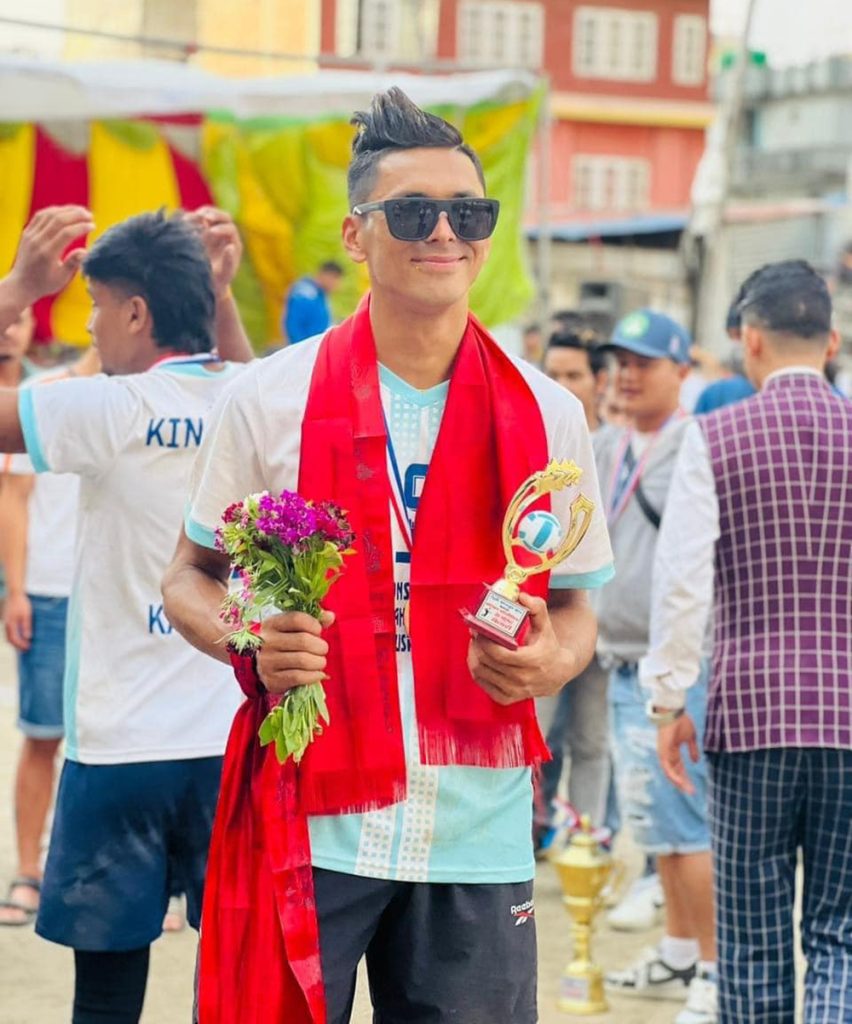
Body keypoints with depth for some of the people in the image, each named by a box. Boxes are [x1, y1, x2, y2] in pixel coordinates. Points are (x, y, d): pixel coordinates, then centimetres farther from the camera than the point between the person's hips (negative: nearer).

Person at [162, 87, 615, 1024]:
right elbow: (189, 577, 10)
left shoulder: (547, 416, 4)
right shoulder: (269, 400, 0)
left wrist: (550, 660, -10)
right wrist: (249, 642, -12)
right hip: (306, 829, -1)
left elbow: (574, 609, 14)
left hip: (478, 837, 2)